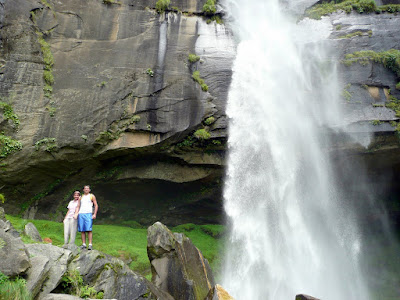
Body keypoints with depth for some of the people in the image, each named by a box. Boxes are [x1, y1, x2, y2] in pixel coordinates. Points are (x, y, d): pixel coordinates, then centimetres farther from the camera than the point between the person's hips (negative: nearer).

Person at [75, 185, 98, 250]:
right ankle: (84, 244, 5)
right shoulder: (81, 197, 19)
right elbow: (78, 206, 19)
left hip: (88, 214, -4)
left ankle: (90, 244, -13)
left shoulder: (92, 196, 9)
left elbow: (96, 205, 6)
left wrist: (94, 214, -6)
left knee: (89, 230, -12)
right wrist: (76, 214, 2)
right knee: (82, 230, 1)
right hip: (81, 214, 4)